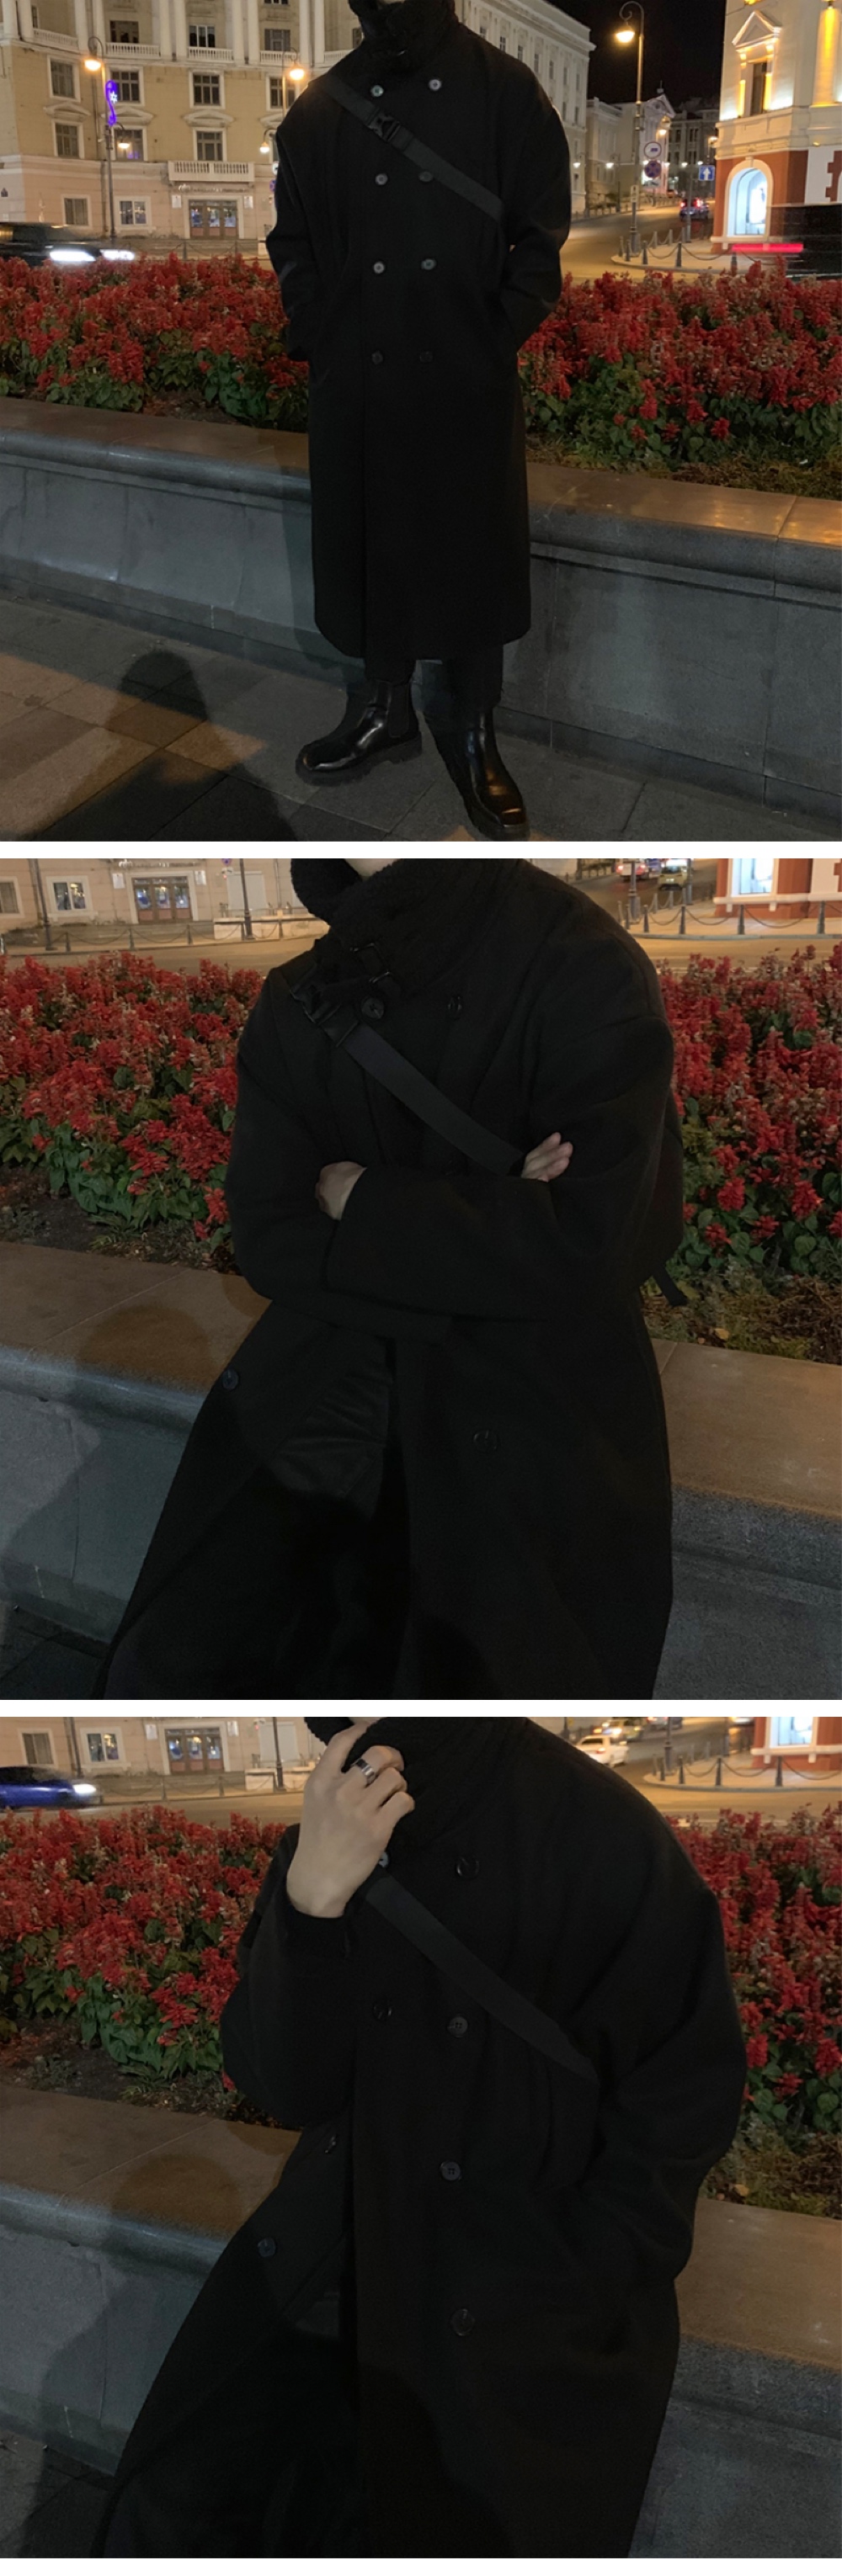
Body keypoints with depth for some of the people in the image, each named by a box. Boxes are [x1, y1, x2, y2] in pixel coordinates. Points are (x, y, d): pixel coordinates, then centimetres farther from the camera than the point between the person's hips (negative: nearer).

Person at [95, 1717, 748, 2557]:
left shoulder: (609, 1841, -19)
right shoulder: (326, 1837, -5)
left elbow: (680, 2109, -10)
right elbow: (284, 2086, -10)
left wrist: (552, 2291, -9)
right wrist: (314, 1897, -25)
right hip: (333, 2265, 4)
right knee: (168, 2514, -6)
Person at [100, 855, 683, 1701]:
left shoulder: (586, 971, -11)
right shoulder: (298, 1001, 5)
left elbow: (586, 1243, -17)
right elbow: (266, 1239, -1)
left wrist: (360, 1200, -8)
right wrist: (486, 1226, -14)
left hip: (526, 1434, -4)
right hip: (321, 1402, 4)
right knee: (165, 1668, -9)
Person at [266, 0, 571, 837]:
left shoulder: (506, 93, -2)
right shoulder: (321, 107, 4)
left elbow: (543, 234, -1)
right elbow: (291, 240, 11)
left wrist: (494, 341, -8)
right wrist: (316, 341, 0)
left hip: (469, 384, -2)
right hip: (357, 383, 2)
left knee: (472, 555, 4)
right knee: (370, 549, 11)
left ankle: (472, 735, 17)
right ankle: (385, 710, 29)